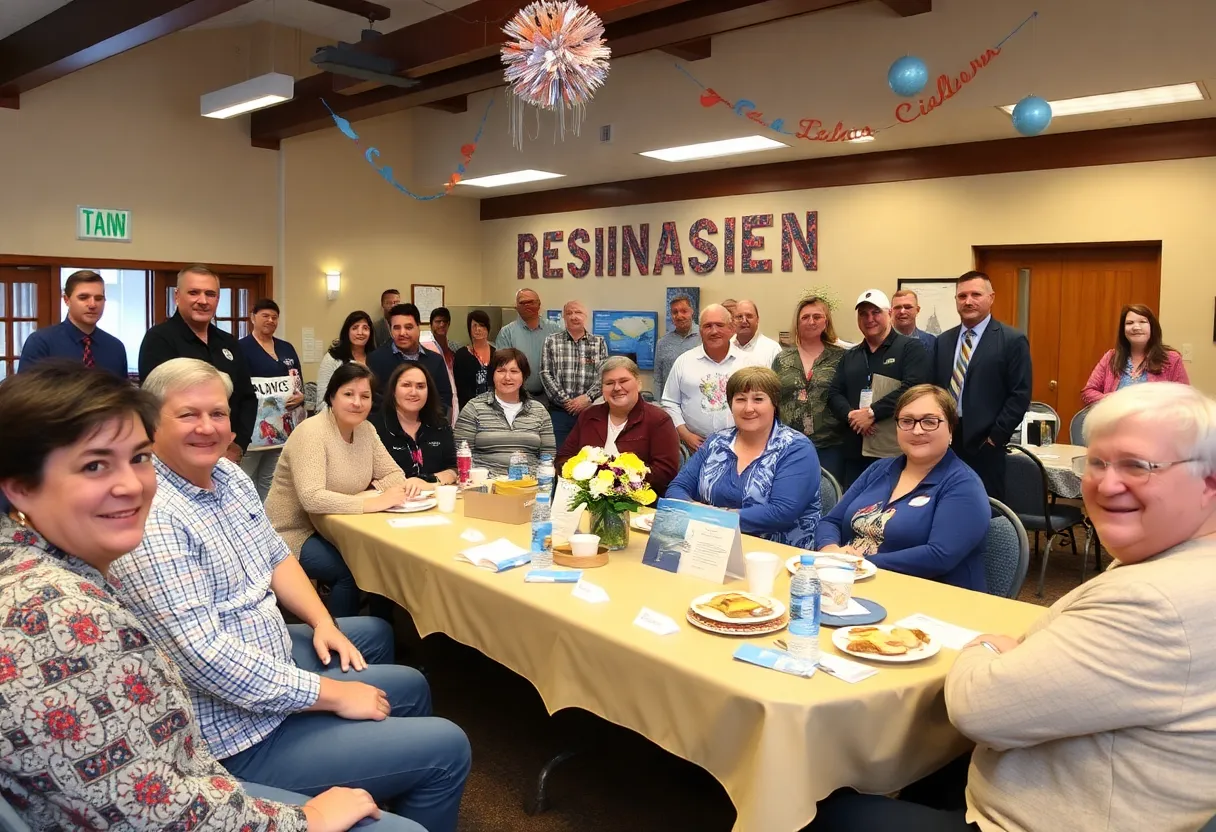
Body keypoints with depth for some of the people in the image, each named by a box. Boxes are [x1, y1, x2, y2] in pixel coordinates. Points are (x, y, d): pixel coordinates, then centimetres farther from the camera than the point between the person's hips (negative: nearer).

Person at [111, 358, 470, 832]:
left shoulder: (229, 475, 3)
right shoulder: (151, 518, -28)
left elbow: (275, 556, 16)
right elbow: (205, 658, -32)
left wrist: (323, 622, 0)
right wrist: (333, 694, -23)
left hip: (266, 654, 10)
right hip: (239, 732, -10)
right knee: (446, 750, -9)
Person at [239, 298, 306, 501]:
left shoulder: (287, 348, 16)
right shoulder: (241, 347, -3)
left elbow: (300, 381, 17)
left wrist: (300, 396, -4)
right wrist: (264, 400, -21)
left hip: (282, 426, 6)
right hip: (253, 424, -6)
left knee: (271, 482, 12)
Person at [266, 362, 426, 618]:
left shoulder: (366, 430, 2)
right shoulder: (311, 432, -22)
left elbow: (391, 474, 5)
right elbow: (312, 499, -33)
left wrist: (406, 484, -19)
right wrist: (373, 503, -36)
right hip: (293, 535, -7)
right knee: (353, 570, -25)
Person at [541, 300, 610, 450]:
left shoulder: (599, 342, 8)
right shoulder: (551, 341, 6)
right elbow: (545, 374, -1)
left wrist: (587, 397, -13)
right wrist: (565, 400, -10)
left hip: (590, 410, 1)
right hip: (559, 411, -1)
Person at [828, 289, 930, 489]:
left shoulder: (910, 347, 1)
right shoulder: (850, 356, 19)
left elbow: (912, 388, -13)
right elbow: (834, 393, 11)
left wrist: (872, 413, -16)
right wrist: (850, 415, -10)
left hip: (896, 452, -5)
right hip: (854, 451, 5)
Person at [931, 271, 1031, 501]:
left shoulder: (1012, 340, -3)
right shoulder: (944, 340, 14)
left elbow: (1020, 395, -8)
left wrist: (995, 437, -12)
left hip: (984, 444, -4)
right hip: (945, 441, 5)